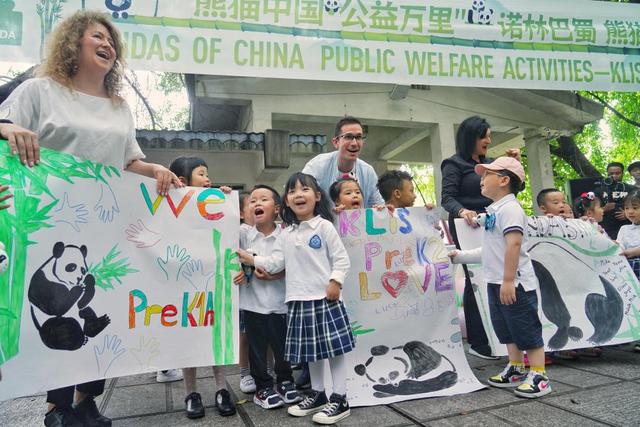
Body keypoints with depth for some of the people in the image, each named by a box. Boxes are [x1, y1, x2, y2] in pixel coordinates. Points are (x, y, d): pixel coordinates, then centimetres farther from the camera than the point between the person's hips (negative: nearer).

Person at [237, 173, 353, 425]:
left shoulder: (324, 226, -4)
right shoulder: (287, 234, 12)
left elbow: (341, 258, -6)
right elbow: (276, 263, 9)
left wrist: (336, 282, -17)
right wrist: (251, 259, 3)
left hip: (325, 297, -5)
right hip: (299, 300, 6)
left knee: (334, 349, 1)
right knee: (310, 350, 15)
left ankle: (340, 400, 12)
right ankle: (317, 395, 31)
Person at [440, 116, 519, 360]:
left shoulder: (490, 163, 18)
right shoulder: (454, 164, -2)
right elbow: (447, 198, -12)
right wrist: (462, 211, -32)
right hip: (468, 228, -6)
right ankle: (477, 342, 2)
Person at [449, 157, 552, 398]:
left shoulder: (509, 207, -15)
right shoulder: (494, 210, 15)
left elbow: (514, 244, -24)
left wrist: (508, 280, -27)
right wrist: (461, 256, 22)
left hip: (515, 283, -10)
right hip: (496, 282, 10)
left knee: (526, 330, 1)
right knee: (506, 330, 18)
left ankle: (539, 376, 12)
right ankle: (516, 369, 31)